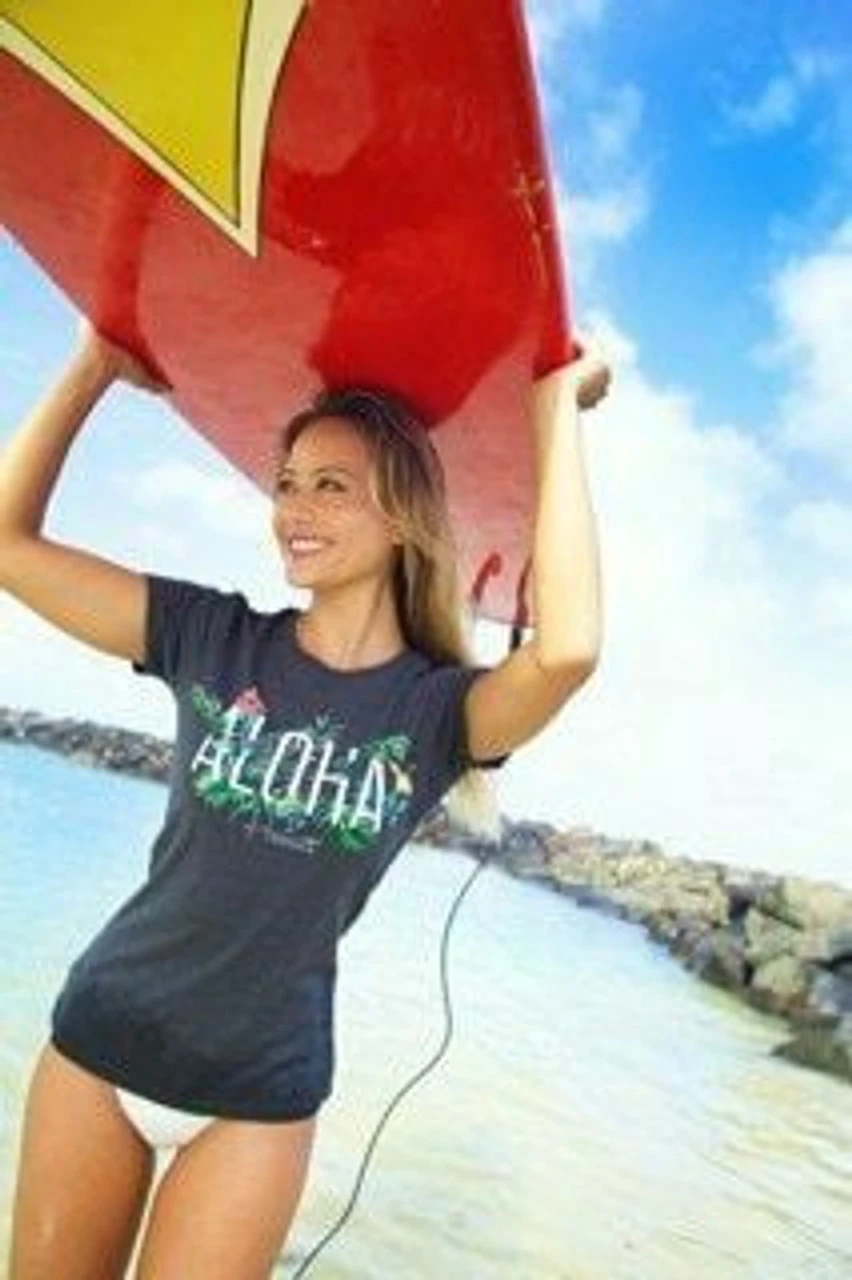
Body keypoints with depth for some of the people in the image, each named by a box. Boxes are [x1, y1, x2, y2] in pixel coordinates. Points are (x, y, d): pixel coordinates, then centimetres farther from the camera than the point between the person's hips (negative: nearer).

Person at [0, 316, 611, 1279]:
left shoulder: (435, 708, -11)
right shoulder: (214, 638, -7)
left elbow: (567, 650, -33)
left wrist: (555, 412, -26)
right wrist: (96, 366, -9)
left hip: (258, 1094, -2)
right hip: (98, 1039, 2)